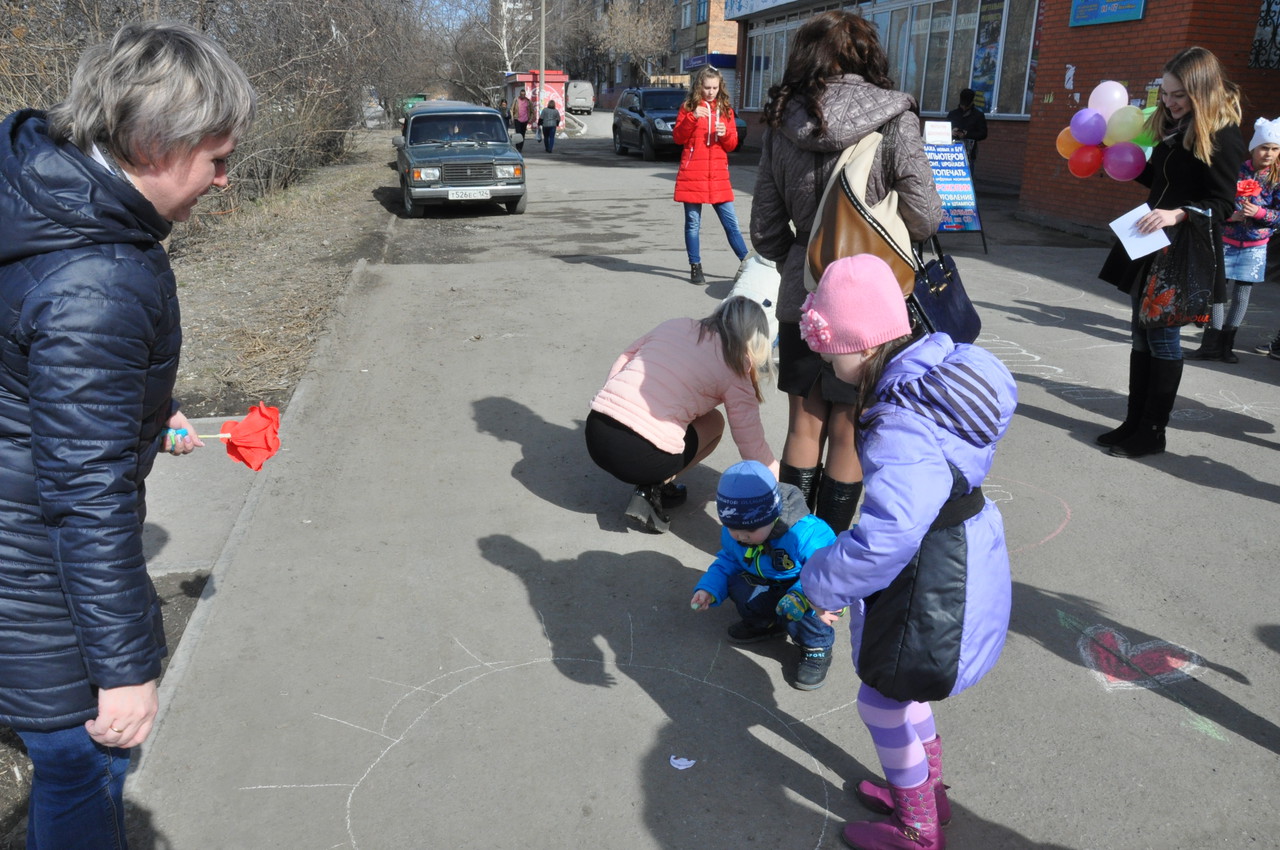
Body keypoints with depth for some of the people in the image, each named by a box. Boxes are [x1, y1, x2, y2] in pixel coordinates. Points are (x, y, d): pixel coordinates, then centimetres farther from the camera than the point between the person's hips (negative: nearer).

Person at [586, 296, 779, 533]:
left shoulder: (673, 325, 15)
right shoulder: (734, 368, 2)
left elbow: (619, 366, 15)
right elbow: (752, 444, 5)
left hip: (594, 434, 6)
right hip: (642, 459, -5)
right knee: (713, 422, 20)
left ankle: (654, 484, 13)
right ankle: (652, 490, 6)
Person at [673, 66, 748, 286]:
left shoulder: (726, 110, 11)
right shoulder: (688, 107, 4)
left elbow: (733, 144, 11)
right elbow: (677, 138, -4)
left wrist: (725, 134, -11)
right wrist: (693, 117, -16)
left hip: (718, 175, 2)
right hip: (692, 174, -2)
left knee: (731, 222, 1)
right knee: (693, 223, 4)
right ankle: (695, 267, 13)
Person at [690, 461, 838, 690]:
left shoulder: (806, 534, -36)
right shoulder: (732, 534, -15)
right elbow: (727, 562, 1)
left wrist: (803, 595, -52)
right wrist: (708, 589, -17)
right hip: (769, 586, 6)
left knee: (795, 608, -36)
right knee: (739, 585, -21)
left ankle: (817, 648, -2)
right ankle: (765, 623, 12)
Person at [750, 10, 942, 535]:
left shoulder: (782, 124, 1)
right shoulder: (893, 119, -9)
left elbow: (765, 231, 4)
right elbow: (924, 219, -8)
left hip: (801, 294, 3)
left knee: (804, 425, 15)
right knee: (847, 433, 8)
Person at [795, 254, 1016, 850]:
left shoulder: (903, 429, -34)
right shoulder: (946, 363, -3)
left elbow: (884, 536, -42)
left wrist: (821, 581, -27)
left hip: (933, 588, -10)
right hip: (959, 556, 10)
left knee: (882, 702, 11)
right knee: (900, 687, 26)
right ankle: (927, 790, 47)